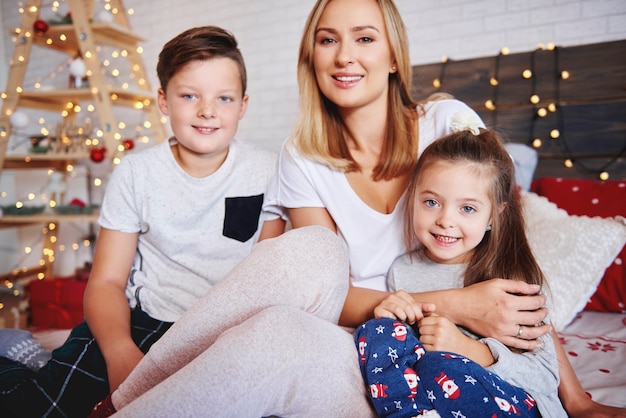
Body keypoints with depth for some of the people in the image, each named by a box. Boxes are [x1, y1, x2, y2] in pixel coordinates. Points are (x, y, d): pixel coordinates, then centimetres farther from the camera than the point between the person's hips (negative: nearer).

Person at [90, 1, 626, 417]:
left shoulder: (448, 123, -2)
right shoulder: (302, 158, 0)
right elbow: (331, 295, -7)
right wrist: (455, 304, -19)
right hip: (349, 343, 1)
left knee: (281, 337, -32)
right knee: (311, 250, -30)